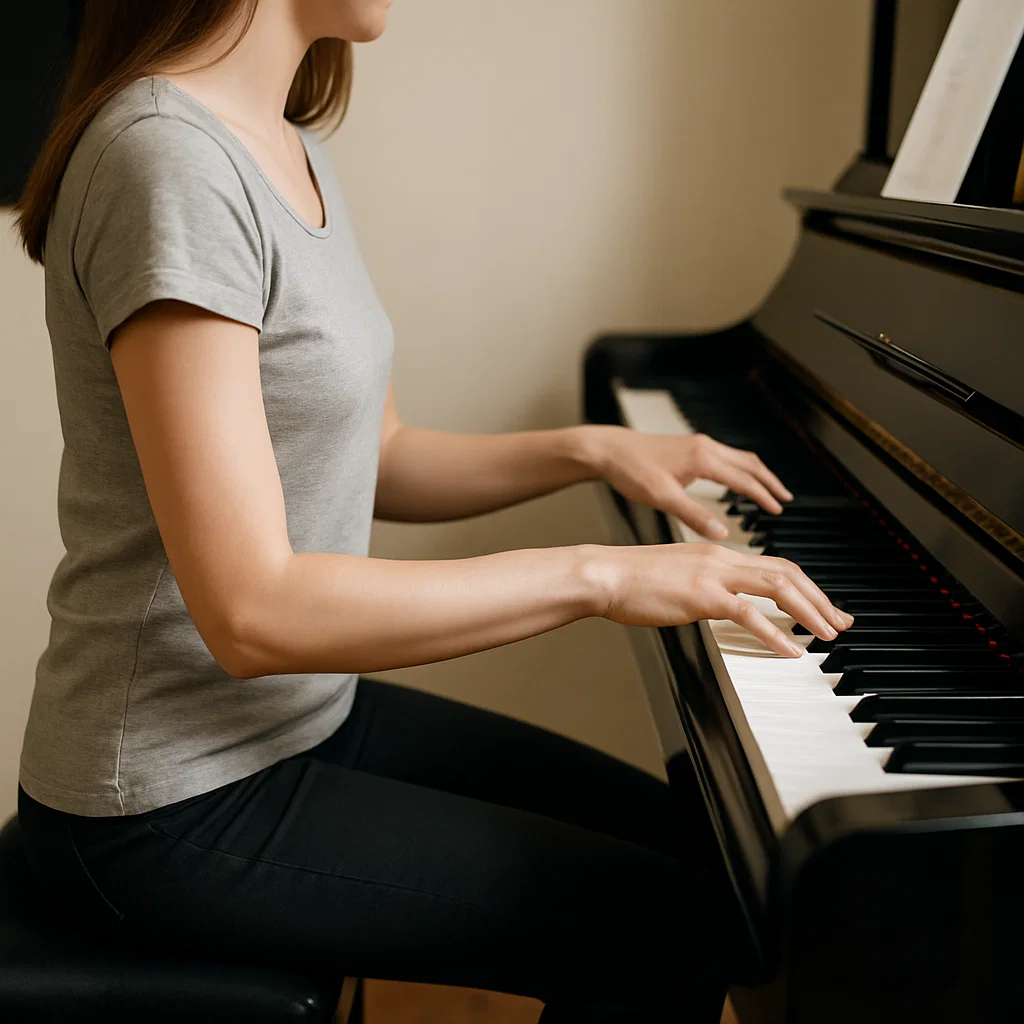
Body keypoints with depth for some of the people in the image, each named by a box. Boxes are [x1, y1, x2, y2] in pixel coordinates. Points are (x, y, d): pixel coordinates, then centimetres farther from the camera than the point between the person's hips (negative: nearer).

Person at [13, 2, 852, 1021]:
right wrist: (596, 573, -24)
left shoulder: (286, 152, 7)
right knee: (675, 931, -9)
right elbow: (252, 610, -29)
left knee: (682, 837, 14)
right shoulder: (166, 159, -23)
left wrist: (590, 448, 3)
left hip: (304, 711, 9)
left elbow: (368, 460, 13)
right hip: (181, 805, -9)